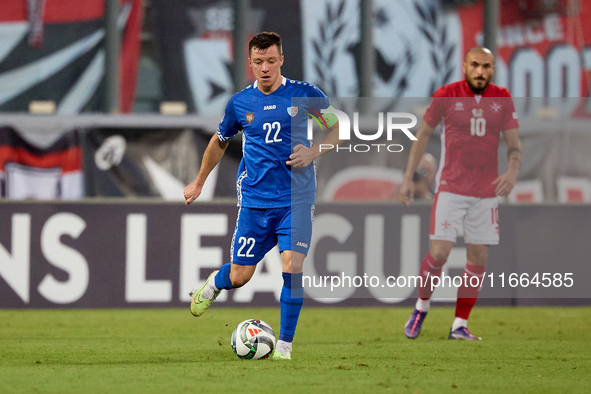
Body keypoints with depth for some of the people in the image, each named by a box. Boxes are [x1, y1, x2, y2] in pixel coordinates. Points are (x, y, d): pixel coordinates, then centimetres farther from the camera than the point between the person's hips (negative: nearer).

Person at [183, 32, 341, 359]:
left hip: (296, 199, -1)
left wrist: (314, 151, -10)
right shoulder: (239, 103, 3)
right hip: (254, 201, 1)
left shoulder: (305, 95, -2)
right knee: (239, 277, 4)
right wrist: (198, 183, 28)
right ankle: (214, 284, 41)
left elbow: (338, 129, 8)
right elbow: (220, 142, 20)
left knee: (292, 266, -17)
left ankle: (285, 345, -4)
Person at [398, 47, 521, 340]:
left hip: (486, 192, 3)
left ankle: (460, 326, 10)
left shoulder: (502, 99, 3)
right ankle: (421, 307, 13)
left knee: (478, 259, 1)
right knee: (439, 253, -12)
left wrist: (512, 172, -18)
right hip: (450, 190, -3)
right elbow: (423, 134, 7)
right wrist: (408, 178, 5)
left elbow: (514, 144, 3)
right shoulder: (446, 96, -3)